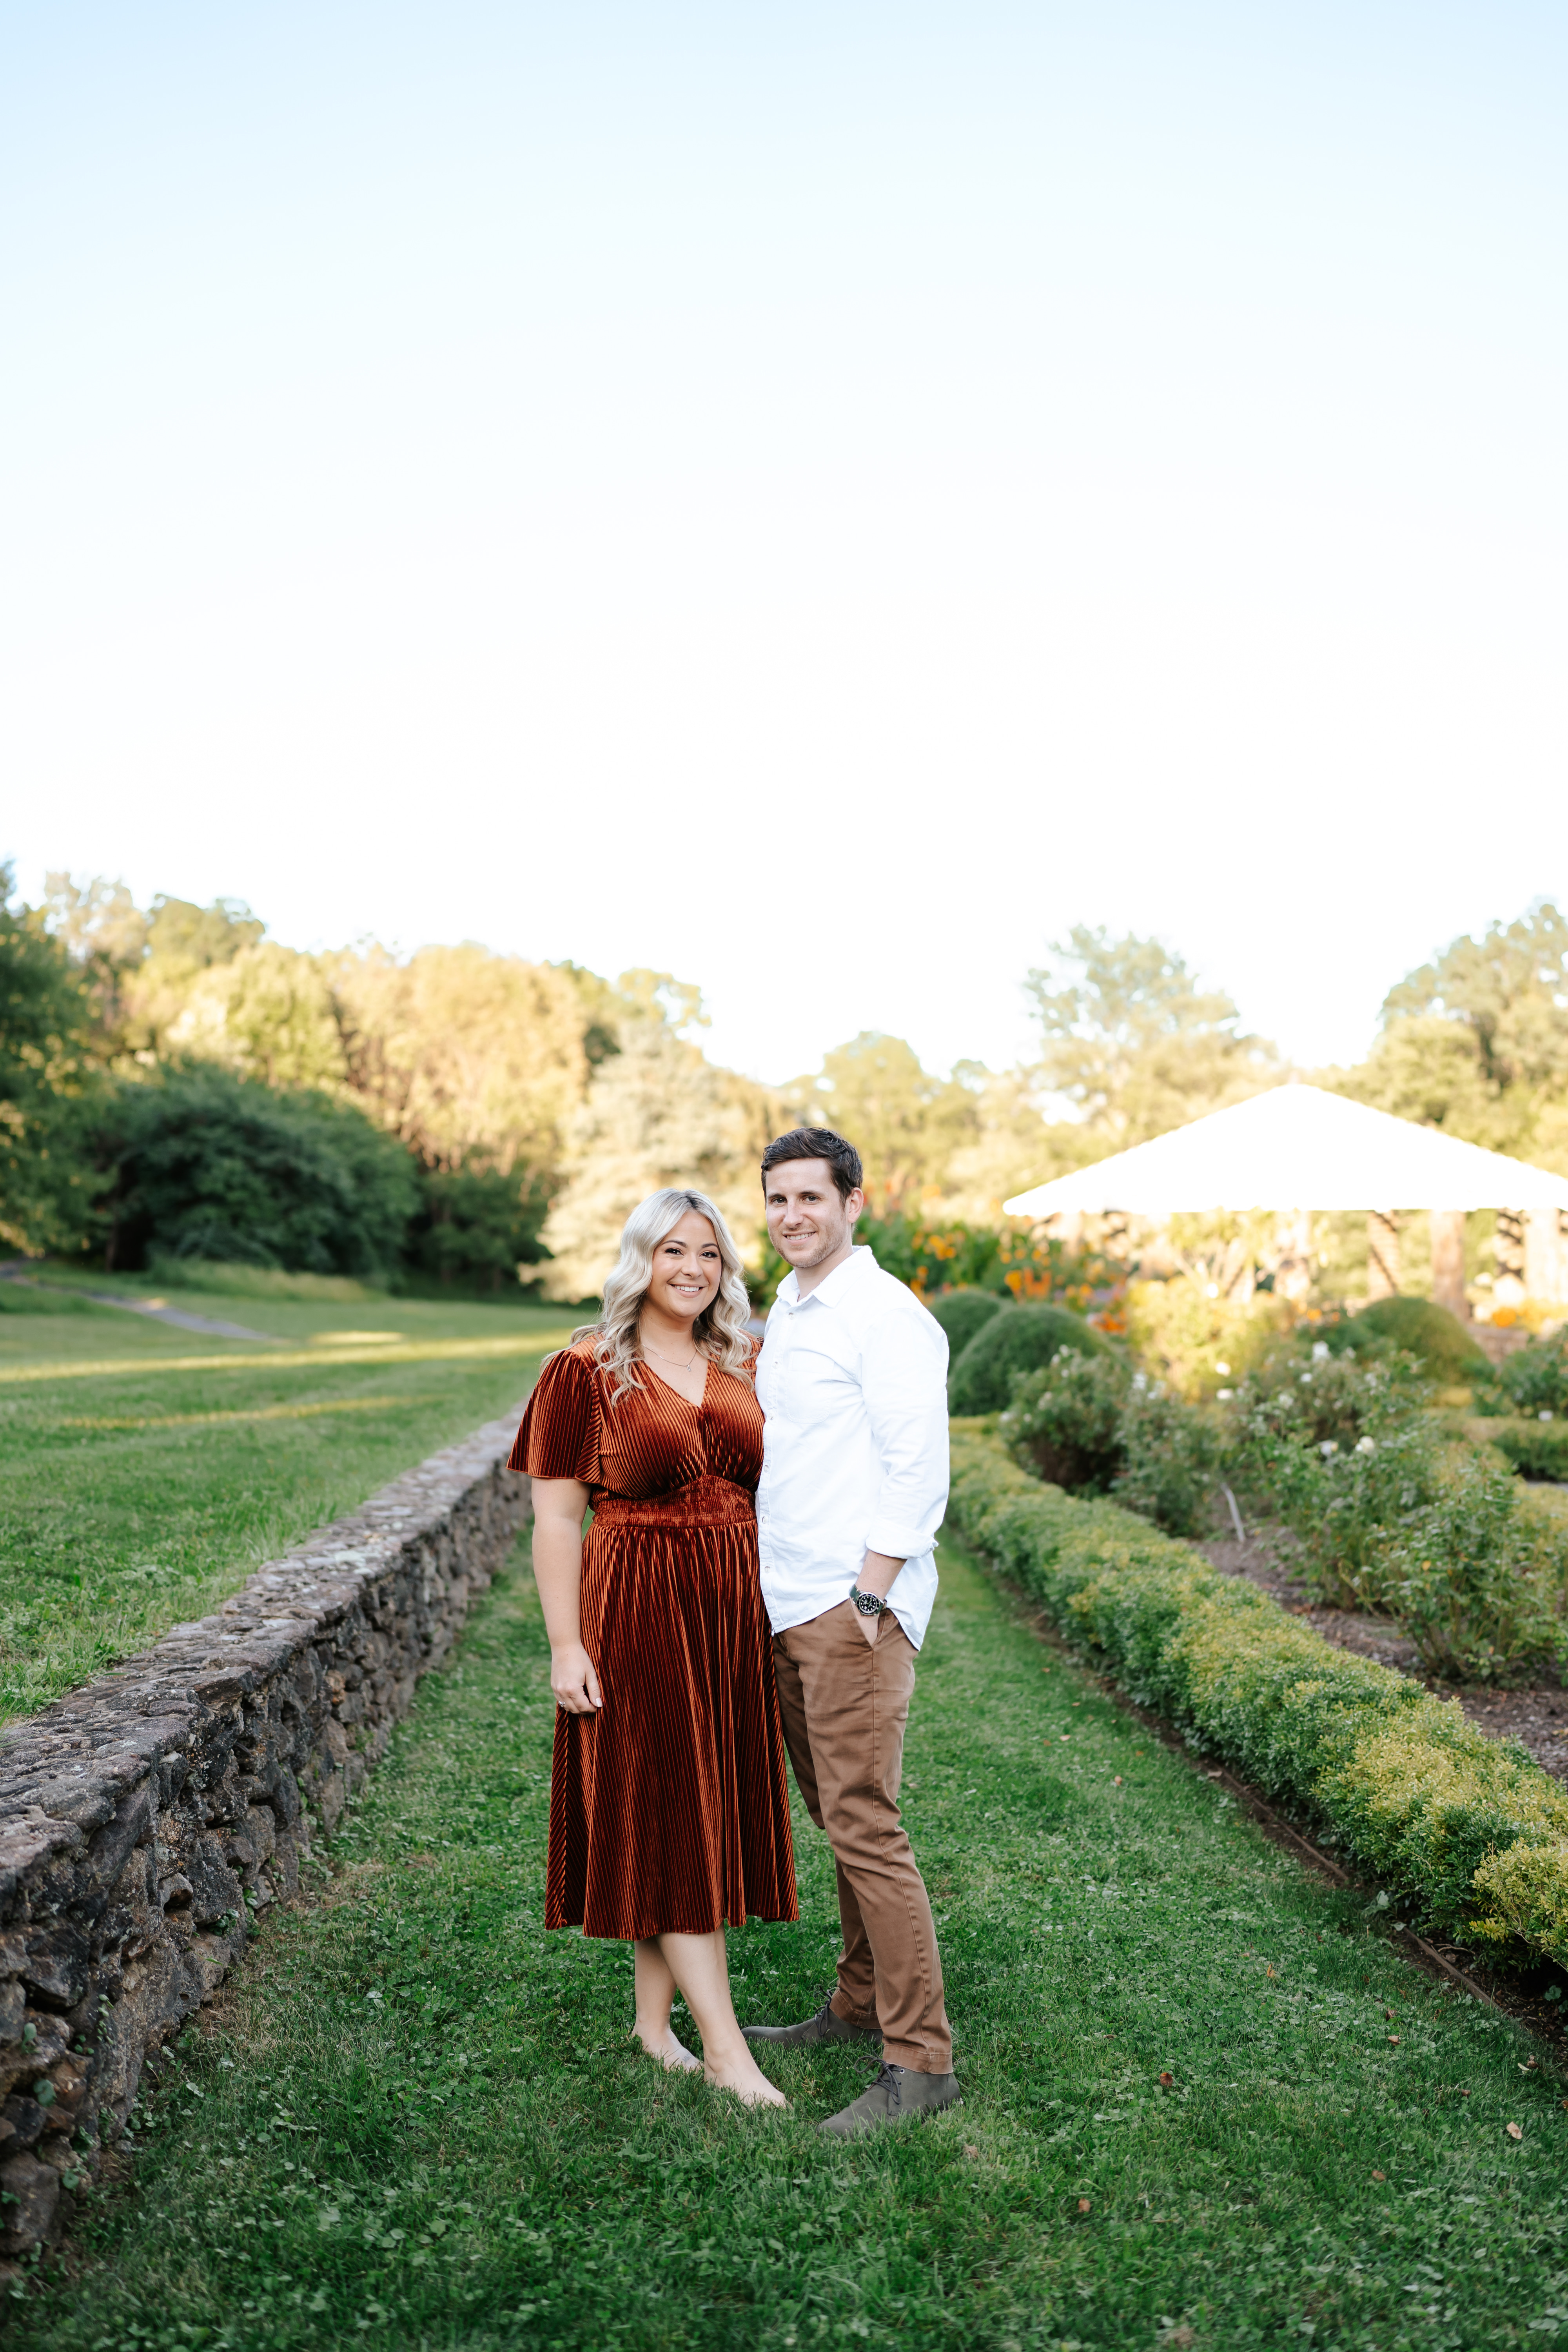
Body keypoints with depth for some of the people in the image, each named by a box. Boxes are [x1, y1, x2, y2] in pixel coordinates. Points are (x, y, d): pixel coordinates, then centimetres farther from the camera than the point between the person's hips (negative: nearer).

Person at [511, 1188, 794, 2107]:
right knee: (666, 1816, 0)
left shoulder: (745, 1365, 8)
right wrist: (565, 1645, -11)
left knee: (712, 1810, 11)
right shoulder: (587, 1370, -6)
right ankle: (726, 2046, 8)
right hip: (637, 1611, -5)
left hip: (735, 1609, 5)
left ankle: (655, 2017, 26)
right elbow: (556, 1517, -7)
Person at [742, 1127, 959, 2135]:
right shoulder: (786, 1315, 16)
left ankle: (921, 2059, 3)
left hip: (853, 1607, -9)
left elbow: (919, 1471, -16)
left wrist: (867, 1597, -18)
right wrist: (768, 1584, 17)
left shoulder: (888, 1316, -12)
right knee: (836, 1818, 16)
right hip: (790, 1604, 9)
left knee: (864, 1824, -7)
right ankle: (860, 2006, 30)